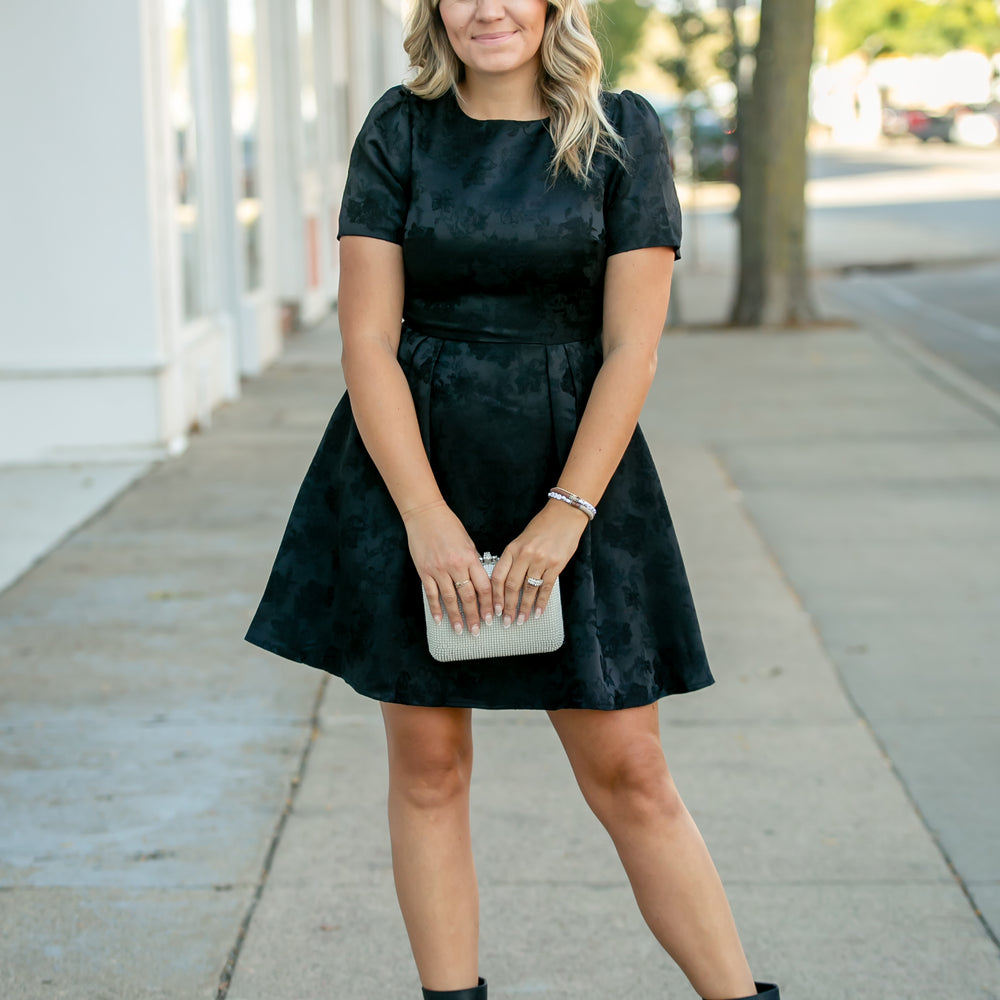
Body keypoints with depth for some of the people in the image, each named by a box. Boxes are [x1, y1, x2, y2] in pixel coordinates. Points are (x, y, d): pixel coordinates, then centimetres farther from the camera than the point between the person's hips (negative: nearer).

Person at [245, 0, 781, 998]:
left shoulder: (623, 130, 0)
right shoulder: (399, 129, 2)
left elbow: (631, 347, -5)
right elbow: (367, 338, -3)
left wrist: (565, 515, -12)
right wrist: (427, 519, -11)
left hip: (573, 461, -1)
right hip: (409, 463, 1)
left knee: (627, 769, 1)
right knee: (427, 762, 5)